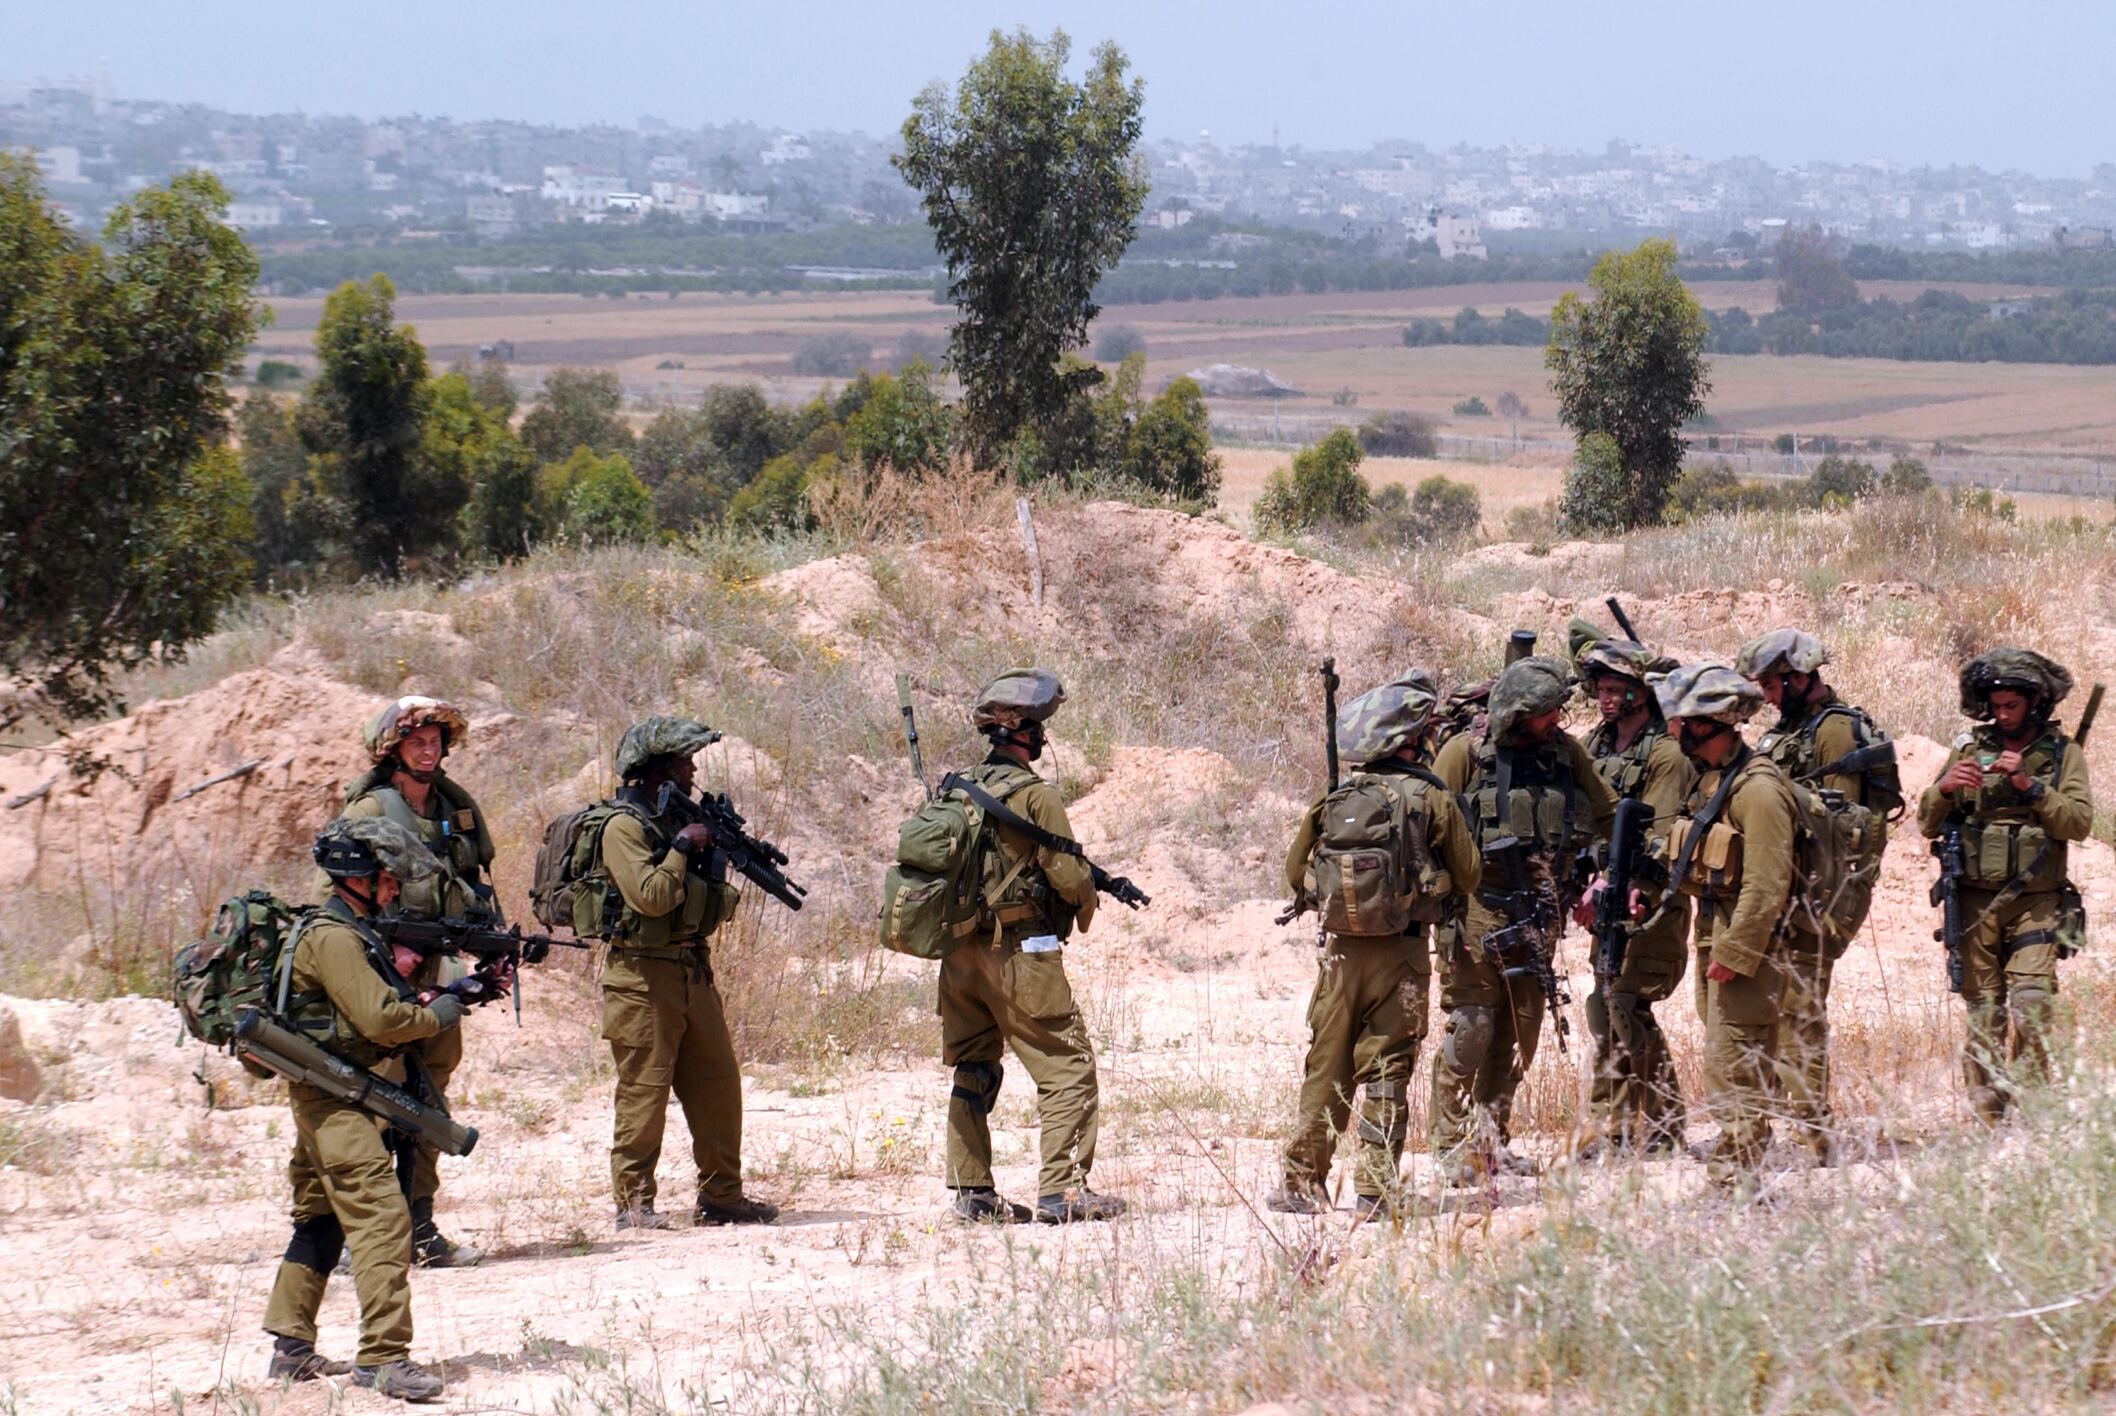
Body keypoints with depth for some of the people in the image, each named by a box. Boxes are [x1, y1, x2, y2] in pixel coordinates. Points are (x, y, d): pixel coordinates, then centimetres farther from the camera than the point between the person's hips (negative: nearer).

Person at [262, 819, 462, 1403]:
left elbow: (380, 1003, 19)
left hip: (328, 1097, 11)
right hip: (332, 1097, -11)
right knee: (381, 1218, -16)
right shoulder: (332, 938, -16)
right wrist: (437, 1016, -8)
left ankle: (291, 1347, 23)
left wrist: (422, 999, 3)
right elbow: (379, 1019, -22)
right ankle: (382, 1357, -21)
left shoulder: (353, 933, 16)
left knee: (320, 1219, 17)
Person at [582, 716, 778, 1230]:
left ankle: (721, 1195, 17)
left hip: (692, 970, 9)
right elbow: (651, 896, -23)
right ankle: (633, 1203, 1)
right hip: (644, 976, -9)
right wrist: (683, 848, -14)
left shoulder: (681, 817, 15)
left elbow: (719, 907, 19)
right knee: (644, 1091, -5)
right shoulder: (623, 825, -11)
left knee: (718, 1086, 9)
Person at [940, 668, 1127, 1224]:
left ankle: (971, 1190, 14)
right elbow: (1068, 873, -14)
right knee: (1068, 1069, -1)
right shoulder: (1033, 794, -12)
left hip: (960, 953, 7)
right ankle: (1062, 1189, -8)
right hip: (1021, 954, -7)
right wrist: (1086, 907, 7)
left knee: (973, 1070, 15)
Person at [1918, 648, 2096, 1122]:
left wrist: (2029, 785, -17)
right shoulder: (1970, 748, 10)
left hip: (2036, 905, -2)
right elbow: (1928, 824, 9)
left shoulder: (2062, 753, 5)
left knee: (2030, 1009, -15)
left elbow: (2079, 822, -8)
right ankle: (1986, 1122, 5)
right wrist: (1944, 789, -11)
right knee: (1982, 1016, 1)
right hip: (1975, 902, 2)